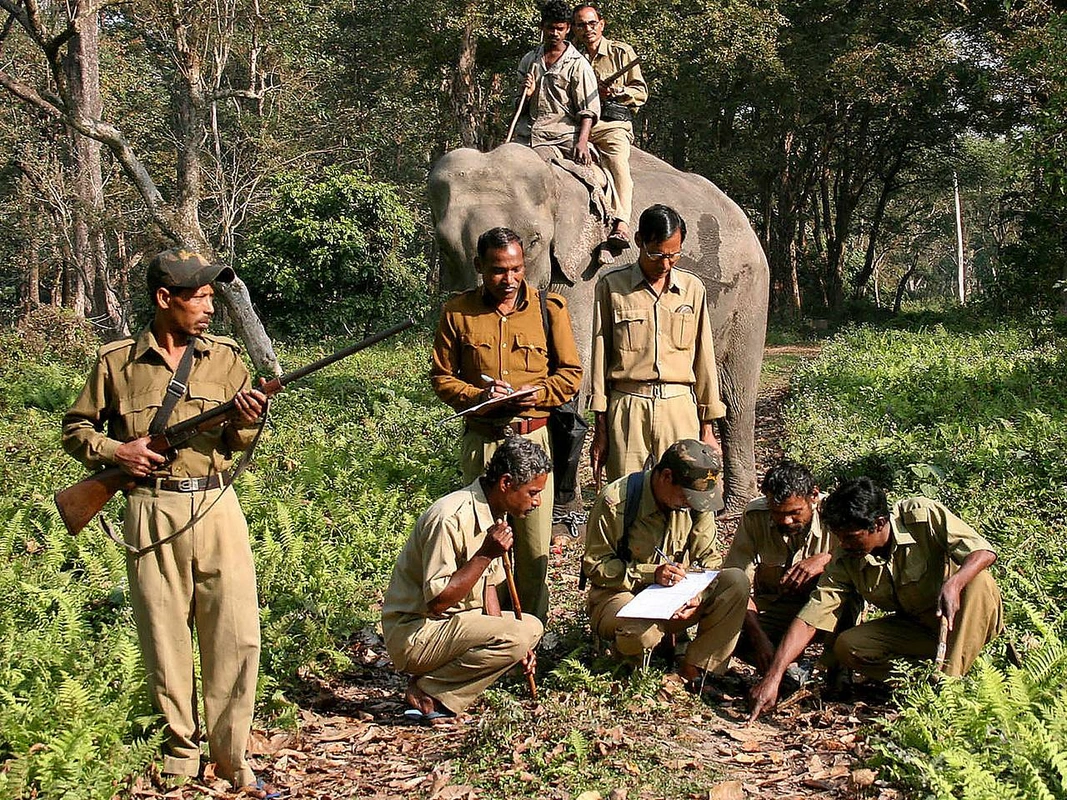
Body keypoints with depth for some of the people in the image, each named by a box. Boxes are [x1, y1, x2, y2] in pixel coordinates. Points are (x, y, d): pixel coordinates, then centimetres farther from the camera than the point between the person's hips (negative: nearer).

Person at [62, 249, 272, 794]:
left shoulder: (225, 357, 7)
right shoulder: (116, 362, 3)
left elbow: (237, 442, 11)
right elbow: (76, 429, 12)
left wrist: (246, 420, -12)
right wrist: (113, 451, -7)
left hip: (215, 506, 1)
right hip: (151, 513, -1)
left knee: (237, 636, -3)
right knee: (164, 638, 6)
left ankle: (230, 758, 9)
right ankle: (180, 751, 22)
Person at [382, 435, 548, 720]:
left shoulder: (496, 514, 5)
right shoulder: (451, 518, -25)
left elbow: (487, 585, 11)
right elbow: (436, 601, -25)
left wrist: (508, 644, -1)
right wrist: (485, 555, -27)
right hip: (414, 631, -10)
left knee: (532, 627, 10)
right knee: (517, 636, -24)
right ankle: (426, 692, -9)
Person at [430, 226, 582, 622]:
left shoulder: (549, 308, 3)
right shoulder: (458, 312, 4)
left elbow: (571, 374, 6)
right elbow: (441, 376, 7)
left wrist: (536, 394, -13)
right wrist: (477, 395, -12)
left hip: (533, 436, 0)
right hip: (480, 440, 0)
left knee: (534, 543, 2)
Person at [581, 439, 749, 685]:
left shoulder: (697, 502, -4)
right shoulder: (616, 501, -18)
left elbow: (709, 559, 2)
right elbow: (594, 564, -14)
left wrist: (699, 596, -20)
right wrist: (650, 574, -26)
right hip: (620, 594, -4)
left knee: (737, 581, -20)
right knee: (643, 633, -40)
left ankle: (694, 670, -12)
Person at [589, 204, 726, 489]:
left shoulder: (693, 288, 10)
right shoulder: (611, 286, 3)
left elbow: (704, 357, 12)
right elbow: (600, 357, 3)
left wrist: (707, 428, 9)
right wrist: (600, 430, 1)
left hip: (680, 407, 2)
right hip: (627, 408, -1)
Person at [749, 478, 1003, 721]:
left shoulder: (924, 515, -22)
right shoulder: (846, 563, -14)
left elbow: (984, 552, -24)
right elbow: (809, 619, -18)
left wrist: (953, 583, -45)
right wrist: (773, 677, -28)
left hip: (968, 620, -3)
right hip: (913, 626, 3)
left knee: (979, 581, -35)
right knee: (847, 647, -19)